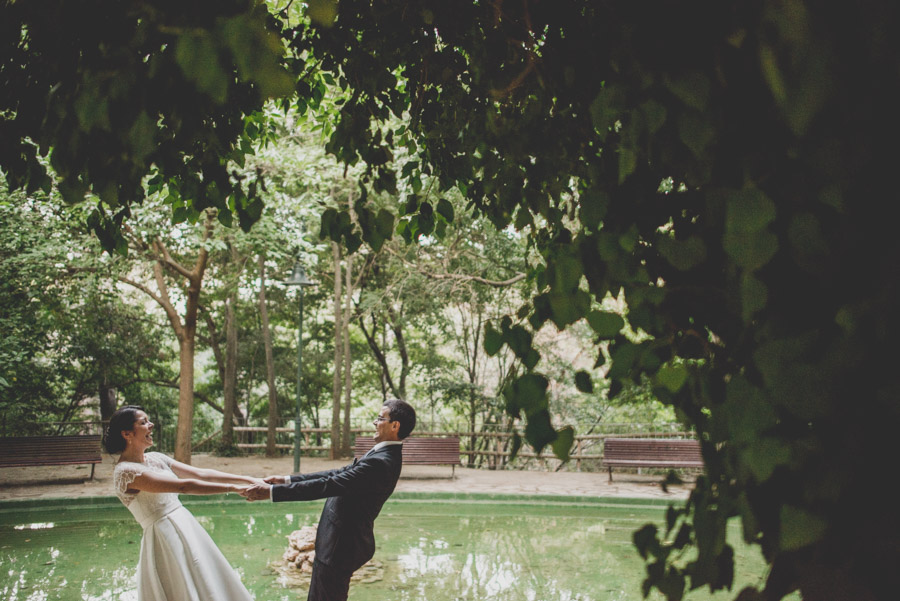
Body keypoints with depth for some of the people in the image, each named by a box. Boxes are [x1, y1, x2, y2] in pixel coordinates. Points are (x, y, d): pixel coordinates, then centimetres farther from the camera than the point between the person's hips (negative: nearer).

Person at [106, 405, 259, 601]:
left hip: (187, 528, 8)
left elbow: (202, 474, 6)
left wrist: (249, 480, -2)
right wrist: (233, 488, -23)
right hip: (165, 538, -8)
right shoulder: (125, 472, -15)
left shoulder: (155, 458, 9)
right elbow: (183, 486, -22)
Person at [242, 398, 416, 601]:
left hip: (341, 546, -10)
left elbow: (329, 485, -27)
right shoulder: (383, 456, 8)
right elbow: (338, 474, 11)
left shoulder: (381, 463, -25)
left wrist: (272, 492, -24)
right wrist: (288, 480, 8)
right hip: (340, 541, 10)